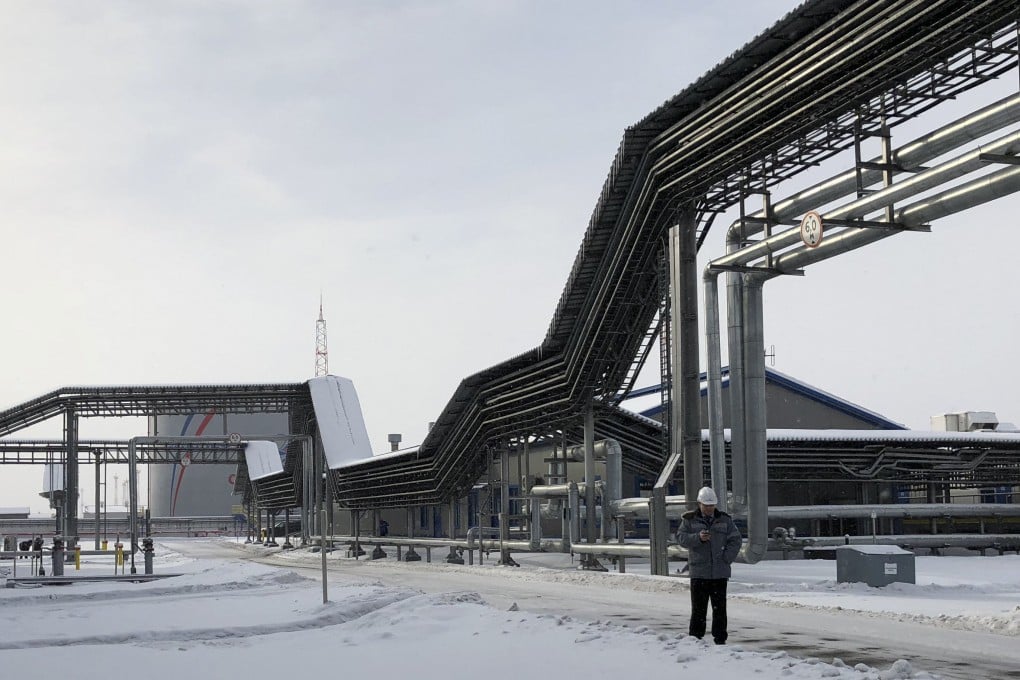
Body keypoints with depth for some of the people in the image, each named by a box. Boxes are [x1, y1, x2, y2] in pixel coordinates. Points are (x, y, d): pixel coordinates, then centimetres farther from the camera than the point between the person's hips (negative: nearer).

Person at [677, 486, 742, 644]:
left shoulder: (725, 520, 10)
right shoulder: (690, 519, 6)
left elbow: (736, 540, 7)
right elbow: (681, 537, -3)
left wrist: (726, 559, -4)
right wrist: (698, 538, -21)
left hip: (720, 572, 1)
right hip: (698, 572, -1)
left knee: (720, 607, 2)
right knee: (698, 607, -2)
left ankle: (720, 637, 8)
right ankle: (695, 637, 4)